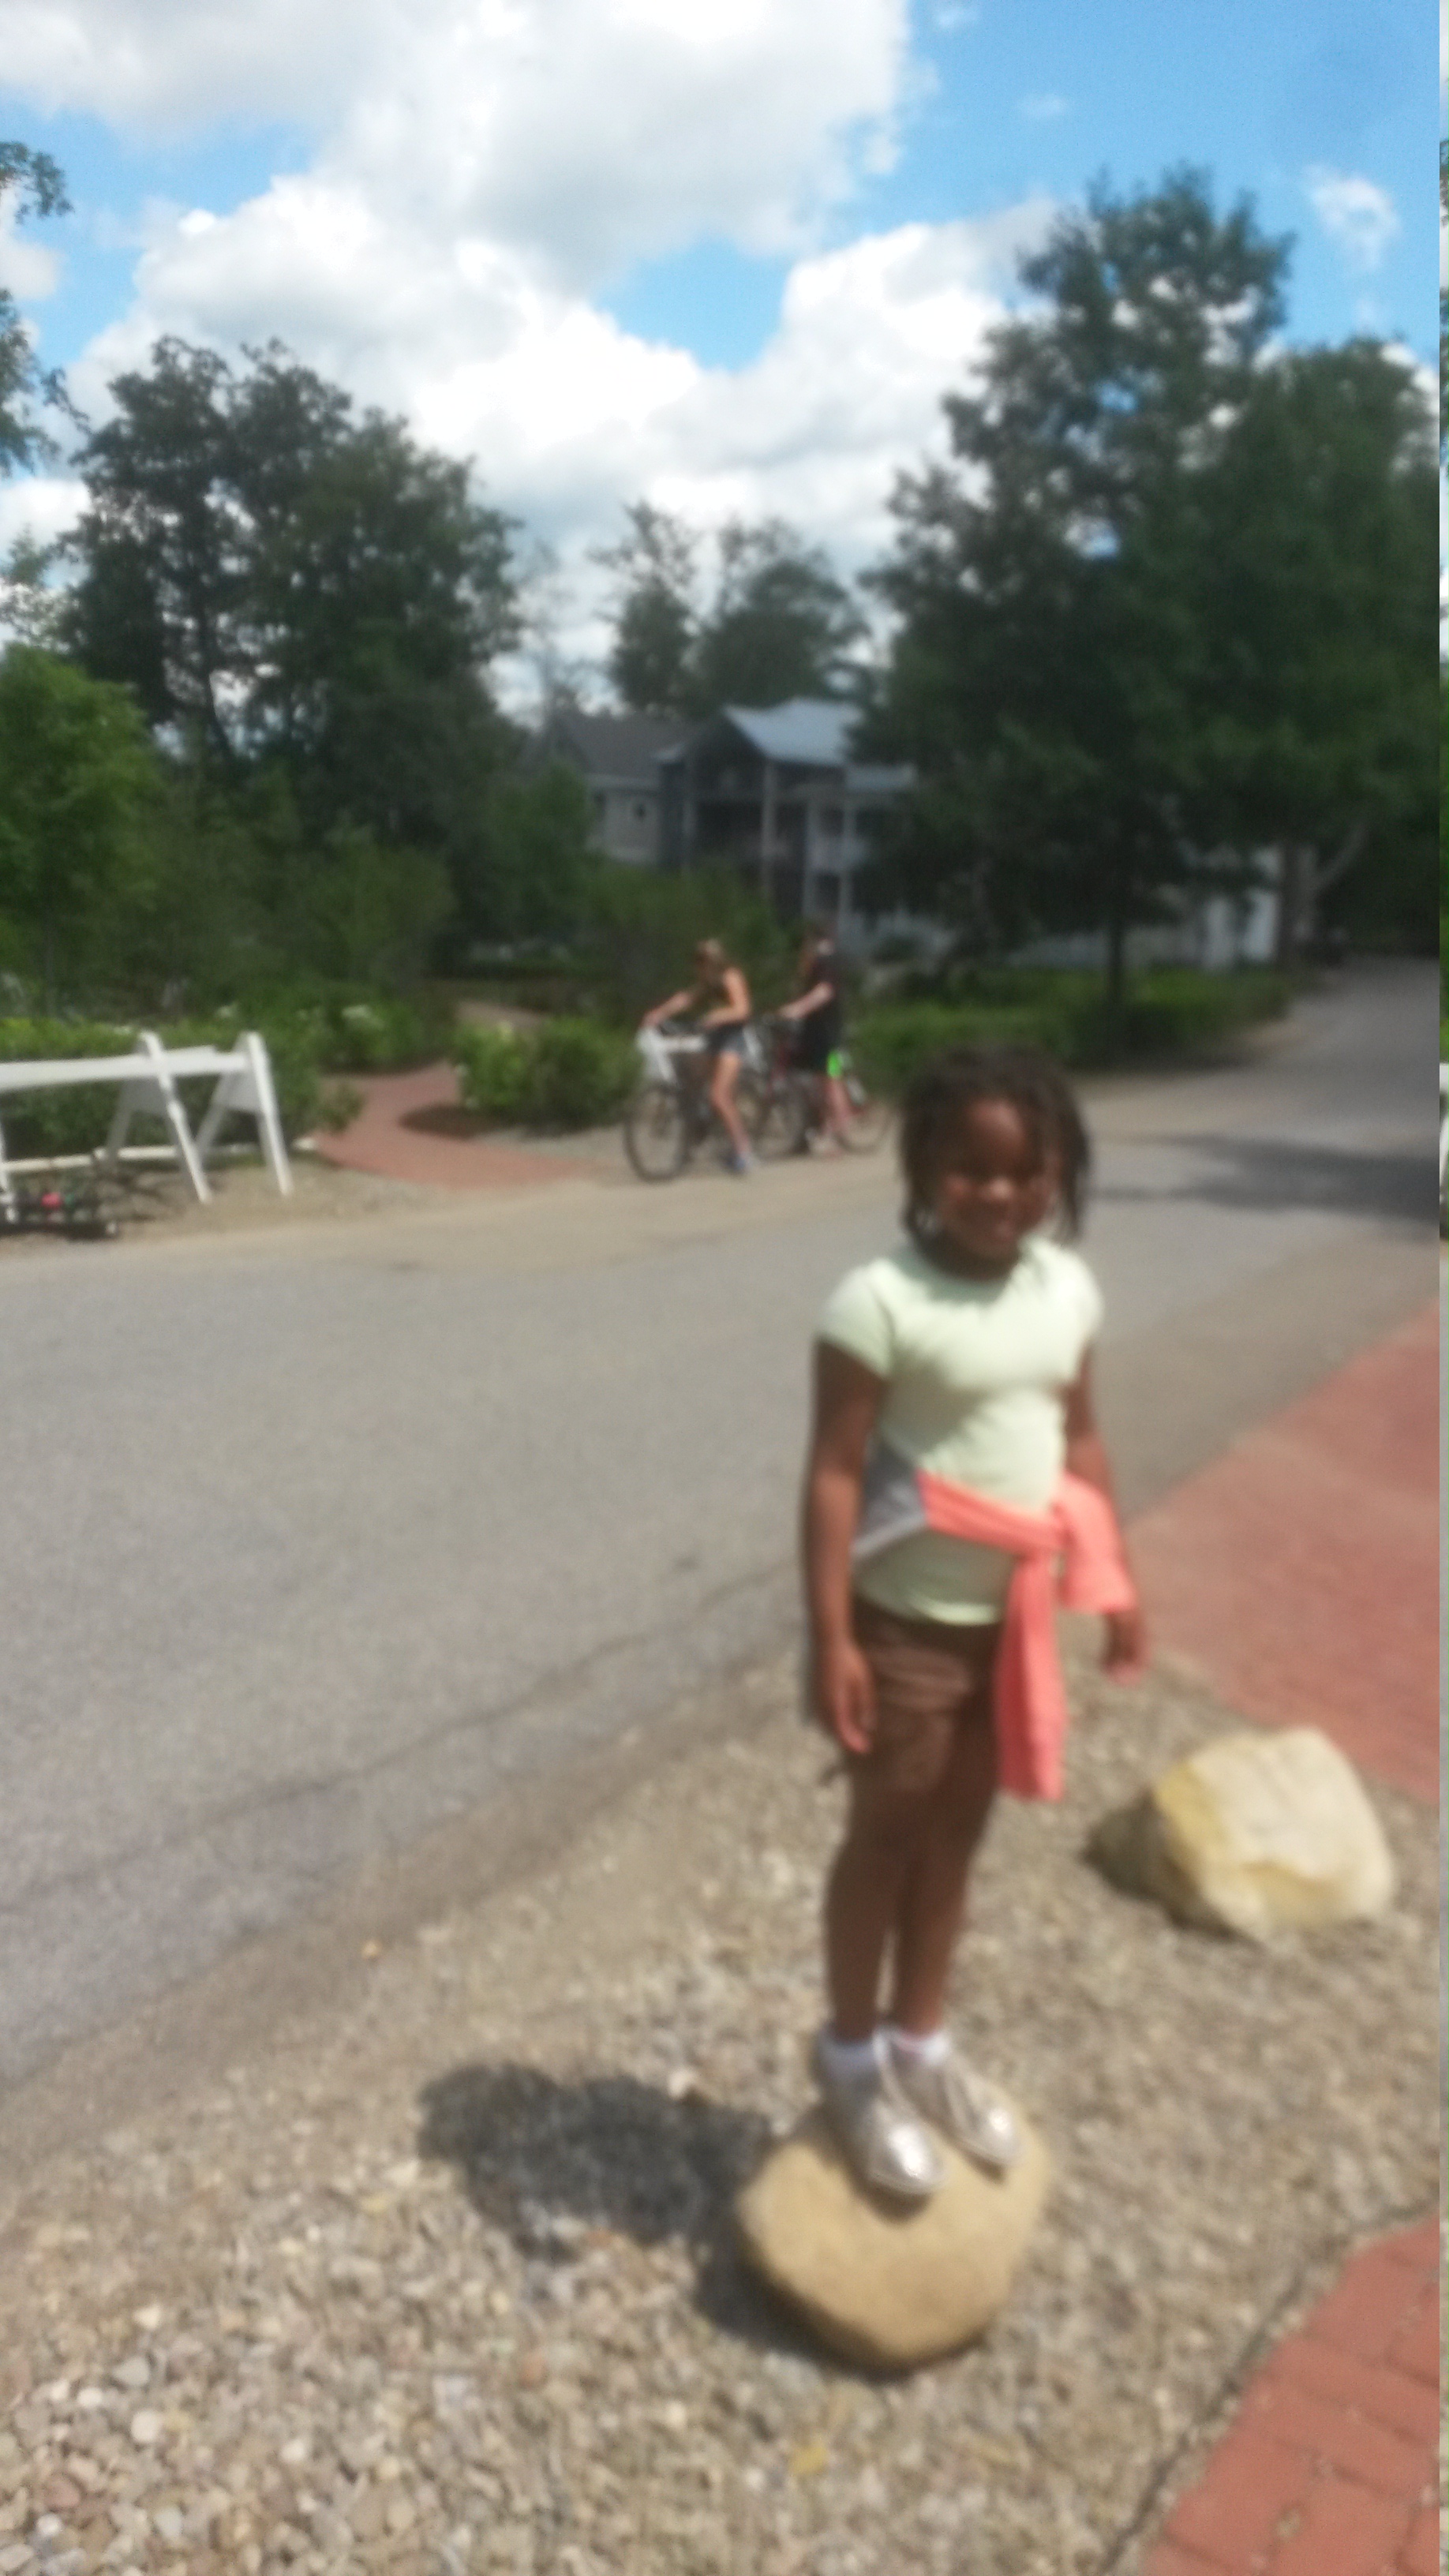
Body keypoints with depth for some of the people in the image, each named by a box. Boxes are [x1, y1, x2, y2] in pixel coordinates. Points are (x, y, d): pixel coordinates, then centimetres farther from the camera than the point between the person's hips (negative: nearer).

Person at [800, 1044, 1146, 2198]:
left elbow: (1080, 1441, 10)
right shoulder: (882, 1301, -21)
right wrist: (830, 1639, -21)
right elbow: (834, 1473, -20)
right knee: (888, 1831, 11)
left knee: (959, 1827, 20)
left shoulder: (1068, 1289, -1)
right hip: (907, 1618, -6)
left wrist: (1114, 1580, 12)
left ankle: (922, 2044, 40)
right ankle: (852, 2057, 34)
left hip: (1013, 1612, 6)